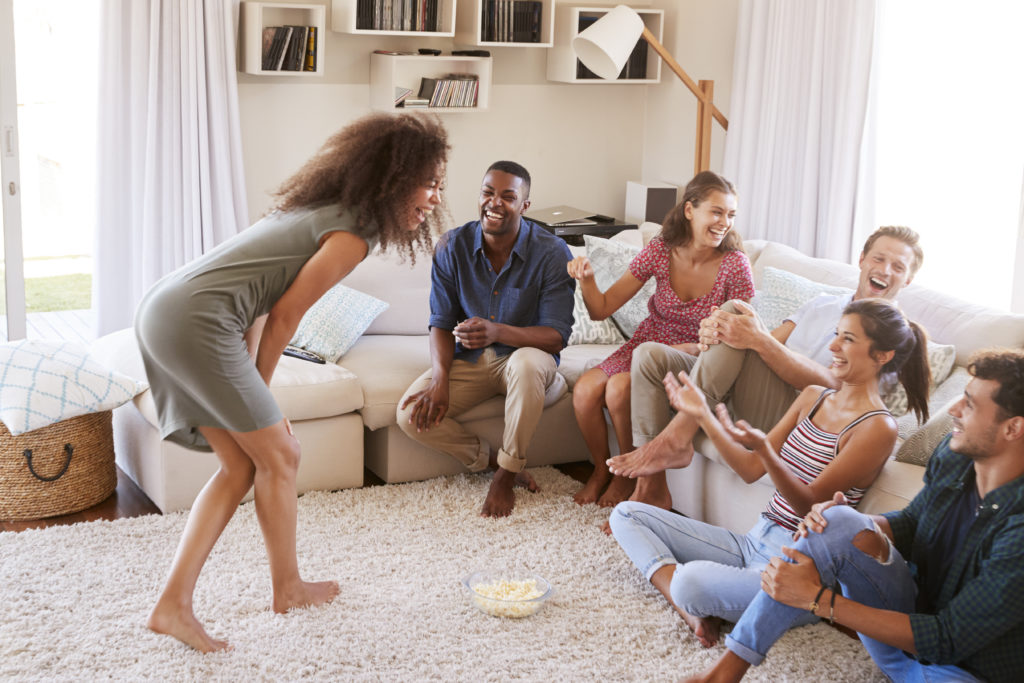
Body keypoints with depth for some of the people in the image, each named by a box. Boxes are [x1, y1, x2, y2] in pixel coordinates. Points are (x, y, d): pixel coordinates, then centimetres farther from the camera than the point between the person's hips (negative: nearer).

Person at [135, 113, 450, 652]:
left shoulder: (324, 209, 19)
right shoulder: (352, 234, -9)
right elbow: (284, 316, -7)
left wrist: (248, 394, 16)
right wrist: (258, 390, 8)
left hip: (161, 309, 10)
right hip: (196, 322, -10)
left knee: (241, 463, 13)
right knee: (278, 455, 5)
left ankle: (173, 605, 10)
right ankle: (288, 588, 23)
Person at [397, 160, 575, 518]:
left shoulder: (551, 252, -16)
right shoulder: (452, 247, -7)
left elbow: (556, 337, -20)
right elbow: (442, 323, -2)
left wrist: (498, 332, -39)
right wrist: (440, 377, -21)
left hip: (525, 356, -3)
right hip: (469, 360, 3)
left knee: (528, 363, -41)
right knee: (412, 414, -22)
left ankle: (505, 476, -20)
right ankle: (495, 460, -1)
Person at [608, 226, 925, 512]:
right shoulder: (821, 304, 24)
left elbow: (832, 387, -15)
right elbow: (772, 343, 12)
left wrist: (760, 340, -27)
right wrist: (712, 332, -13)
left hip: (795, 416, -7)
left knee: (734, 310, -24)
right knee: (649, 355, -8)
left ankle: (676, 439, -25)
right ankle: (652, 489, -10)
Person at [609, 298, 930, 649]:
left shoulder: (877, 427, -13)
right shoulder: (812, 397, 12)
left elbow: (810, 503, -17)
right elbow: (751, 470, 11)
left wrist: (763, 448, -33)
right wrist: (702, 416, 3)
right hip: (755, 542, 9)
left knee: (693, 581, -39)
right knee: (626, 514, 3)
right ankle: (694, 610, -13)